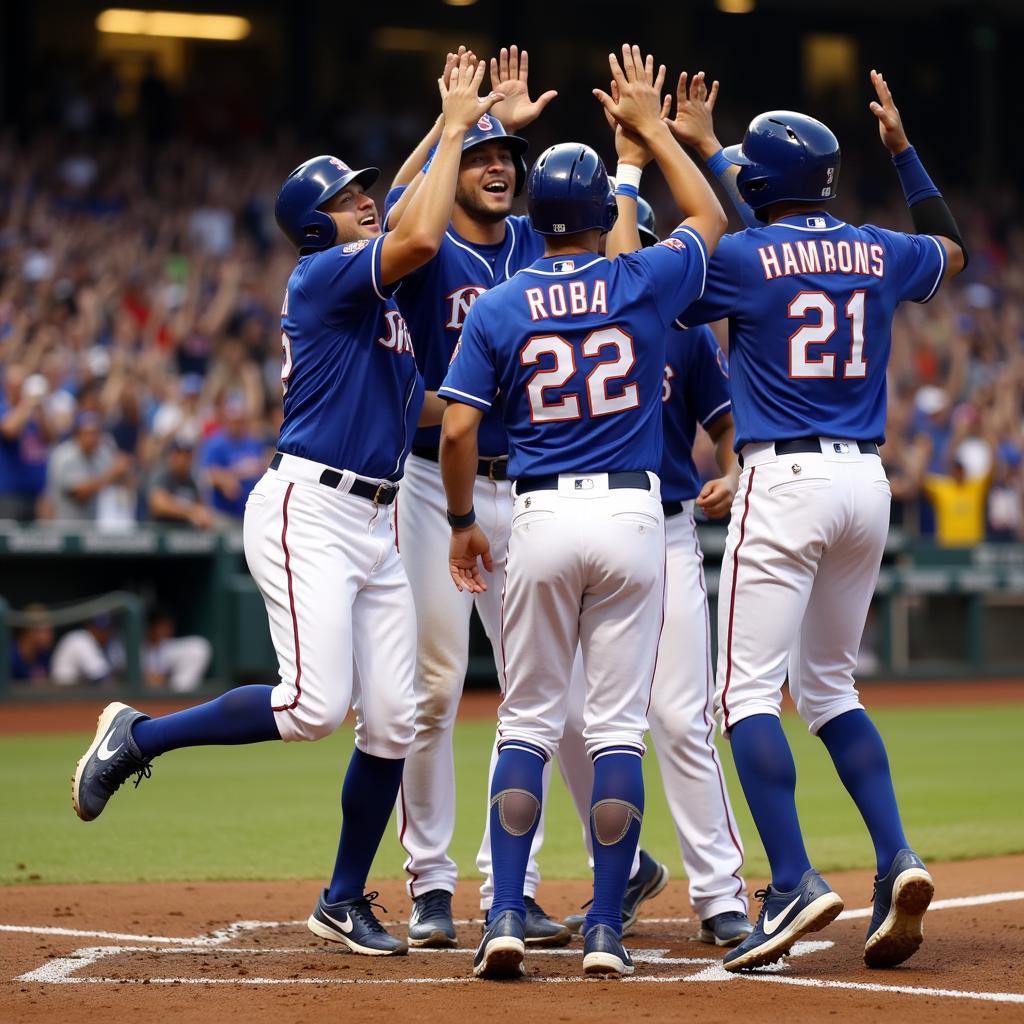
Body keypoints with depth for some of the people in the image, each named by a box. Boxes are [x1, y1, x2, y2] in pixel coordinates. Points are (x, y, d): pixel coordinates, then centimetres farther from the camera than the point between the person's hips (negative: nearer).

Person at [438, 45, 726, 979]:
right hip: (632, 516, 0)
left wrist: (462, 524, 10)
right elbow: (711, 218, 18)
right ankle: (606, 929, 0)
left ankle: (507, 919, -3)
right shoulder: (641, 286, -1)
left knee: (528, 720, 7)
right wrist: (651, 126, 24)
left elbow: (457, 429, -5)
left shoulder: (498, 309, -2)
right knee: (618, 724, 2)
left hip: (541, 518, 0)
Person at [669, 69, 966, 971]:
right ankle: (896, 859, 1)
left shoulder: (744, 256, -6)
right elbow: (953, 250, 32)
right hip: (866, 482, 6)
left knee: (748, 690, -5)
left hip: (784, 483, -6)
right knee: (828, 685, 17)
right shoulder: (880, 254, 10)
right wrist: (903, 149, 36)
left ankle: (794, 882, -18)